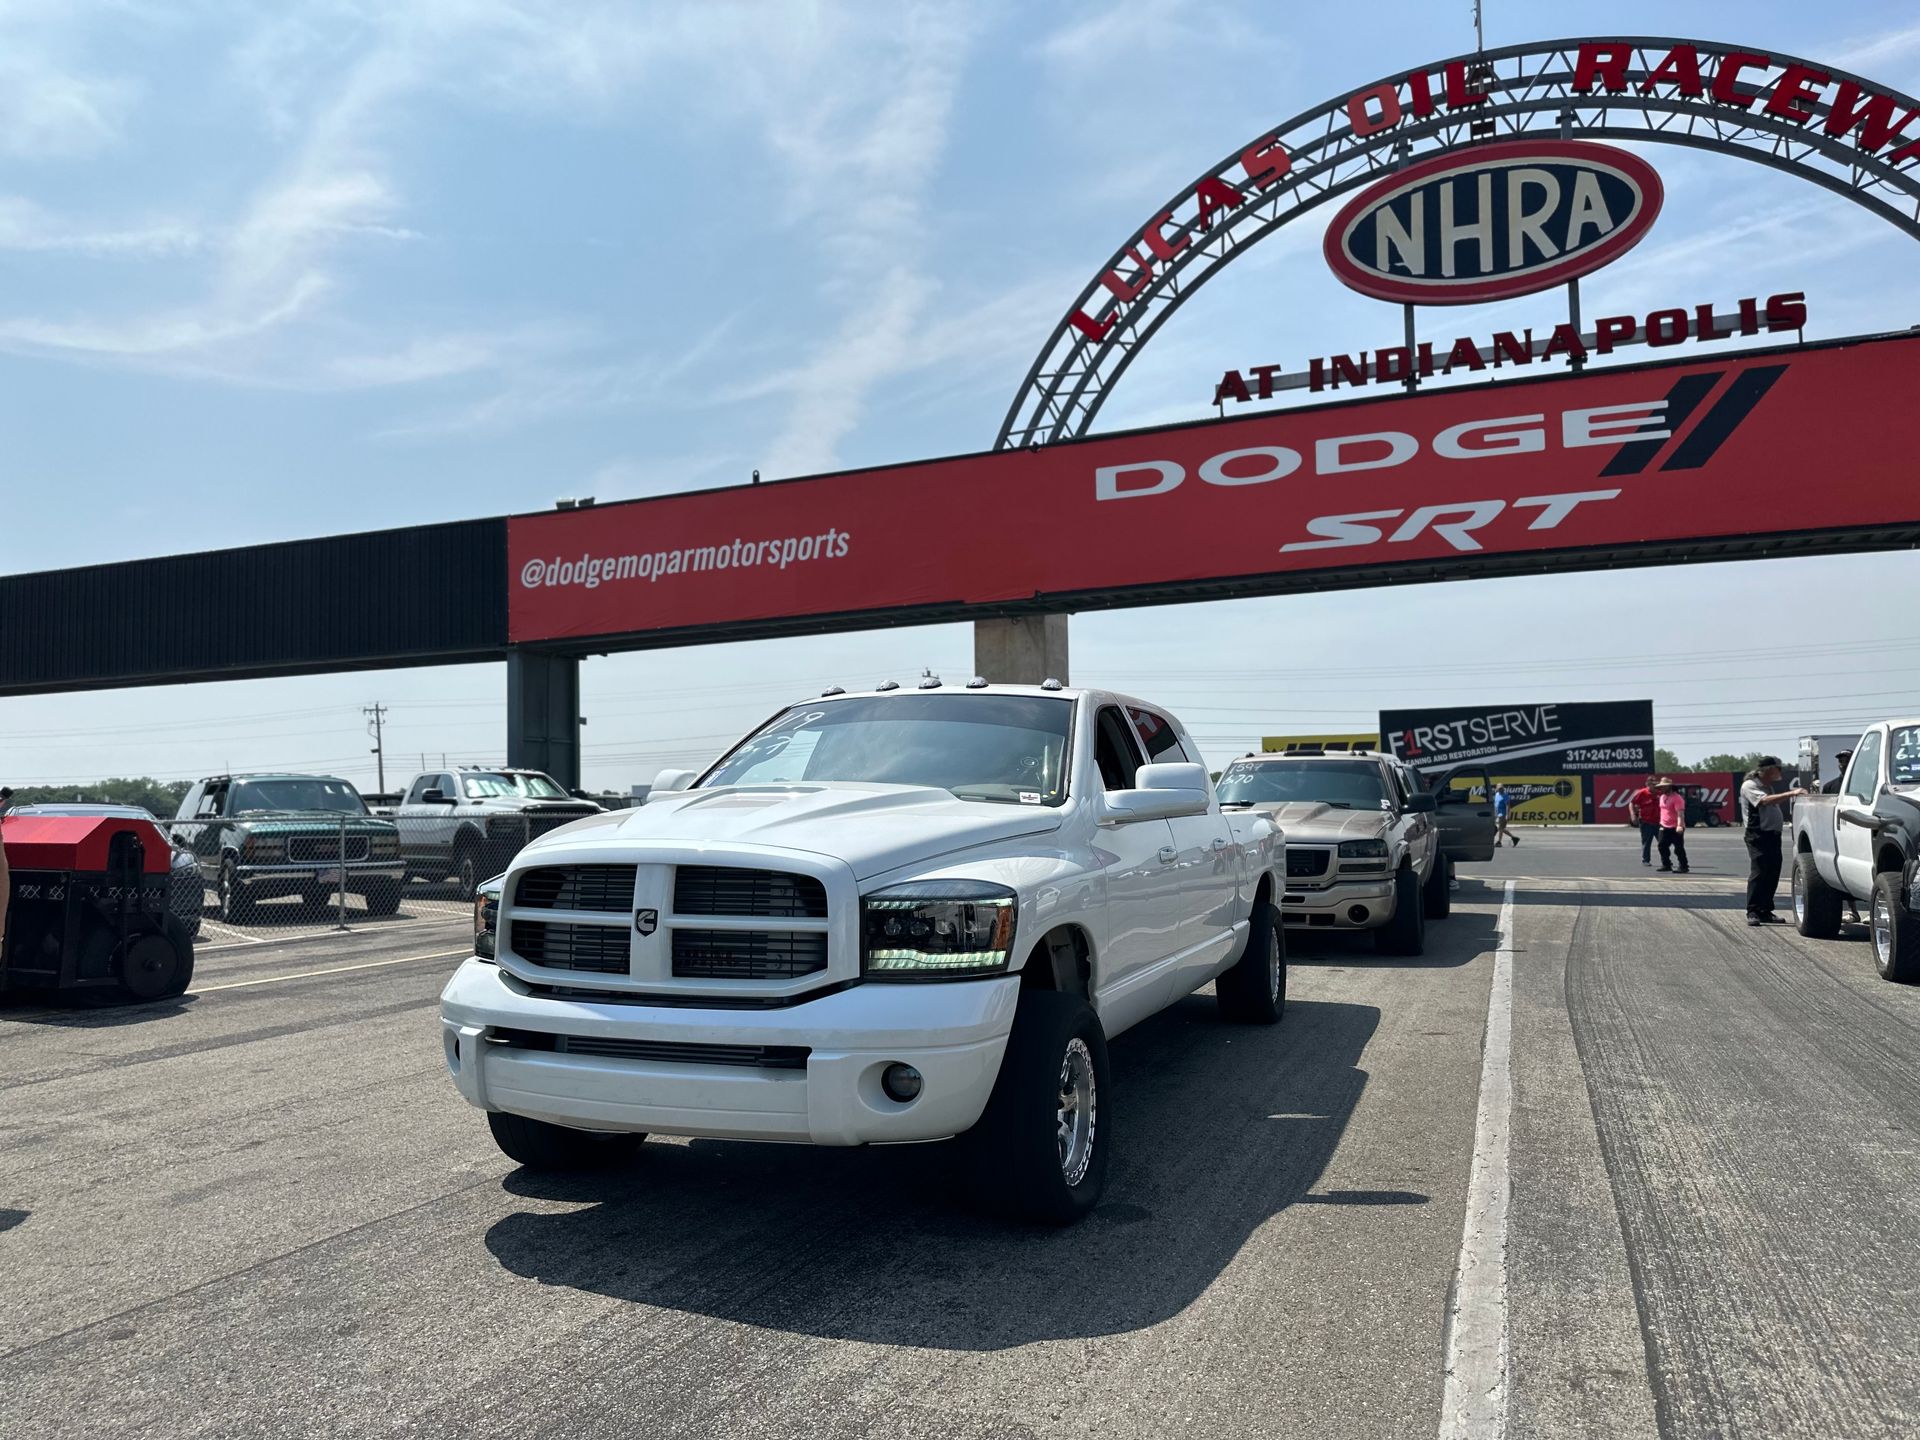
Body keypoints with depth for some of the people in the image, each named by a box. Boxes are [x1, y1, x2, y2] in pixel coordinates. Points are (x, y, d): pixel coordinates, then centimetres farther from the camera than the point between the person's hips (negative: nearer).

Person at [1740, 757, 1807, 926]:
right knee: (1758, 873, -10)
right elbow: (1765, 801, -25)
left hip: (1773, 835, 8)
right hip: (1758, 835, -8)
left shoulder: (1768, 787, 21)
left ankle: (1766, 911, 13)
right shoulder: (1749, 786, -8)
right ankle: (1752, 912, -8)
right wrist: (1791, 794, -29)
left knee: (1773, 874, 6)